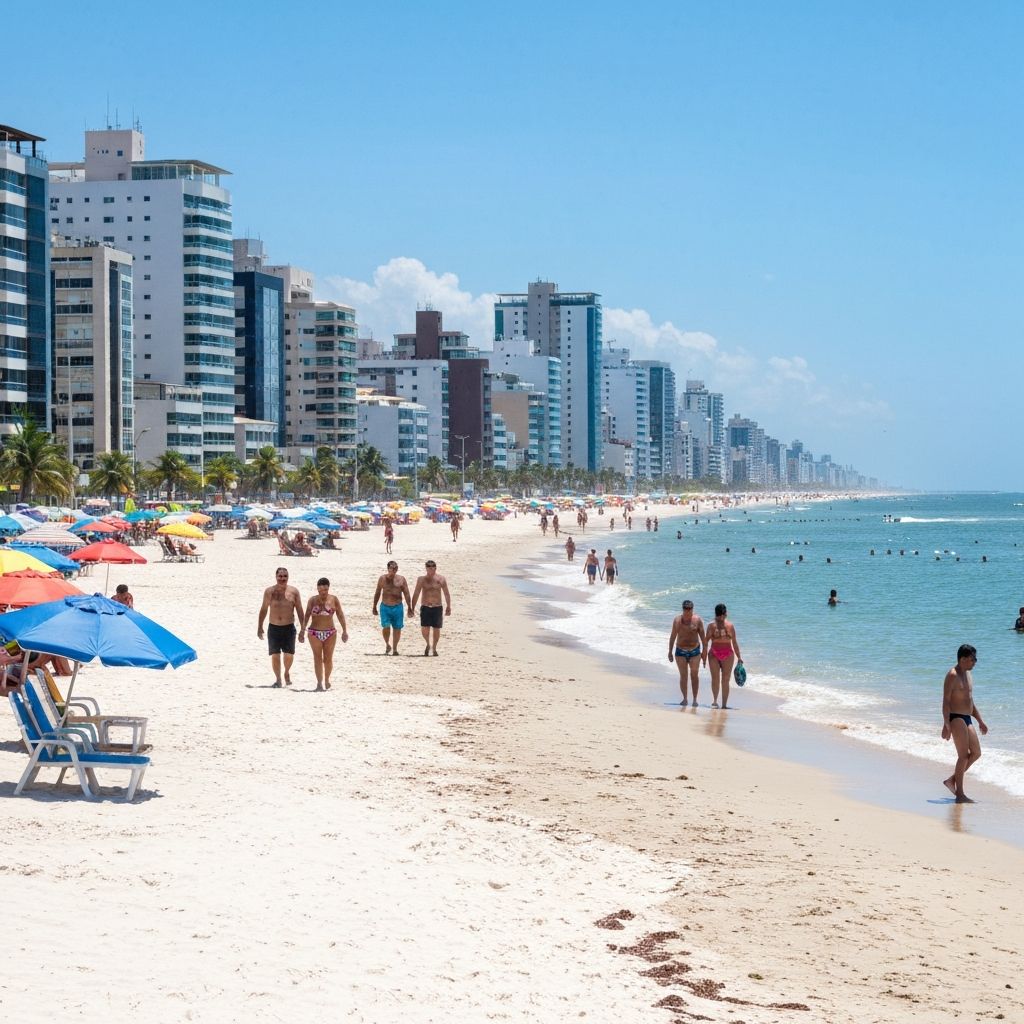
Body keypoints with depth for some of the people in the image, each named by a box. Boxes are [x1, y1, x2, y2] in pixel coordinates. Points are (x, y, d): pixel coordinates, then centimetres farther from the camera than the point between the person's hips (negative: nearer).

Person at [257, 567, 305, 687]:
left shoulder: (293, 591, -2)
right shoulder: (269, 591, 0)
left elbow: (299, 610, 2)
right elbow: (264, 609, 10)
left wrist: (302, 629, -2)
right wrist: (259, 627, 11)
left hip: (289, 628, -1)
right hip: (273, 628, 1)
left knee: (289, 655, -2)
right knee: (275, 655, -1)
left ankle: (287, 673, 27)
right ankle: (278, 679, 15)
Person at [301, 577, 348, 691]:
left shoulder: (334, 599, -1)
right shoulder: (313, 600, 0)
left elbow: (340, 615, 5)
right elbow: (307, 615, 5)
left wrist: (344, 630, 3)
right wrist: (303, 629, -2)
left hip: (330, 633, 0)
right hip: (314, 633, 0)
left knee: (328, 658, 6)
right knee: (317, 658, -2)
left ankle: (327, 679, 26)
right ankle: (319, 682, 1)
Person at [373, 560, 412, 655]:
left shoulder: (401, 579, 1)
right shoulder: (382, 579, 3)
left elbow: (406, 594, 2)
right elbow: (377, 593, 12)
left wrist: (409, 608, -3)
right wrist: (374, 607, 14)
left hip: (397, 607, 0)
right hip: (385, 607, 0)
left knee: (397, 629, 4)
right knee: (386, 627, -13)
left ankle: (394, 649, 19)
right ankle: (387, 645, 14)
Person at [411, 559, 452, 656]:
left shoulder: (441, 579, -1)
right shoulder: (422, 579, -1)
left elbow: (446, 594, 3)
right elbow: (416, 594, 1)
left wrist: (448, 607, -3)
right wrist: (412, 608, -1)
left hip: (437, 608, 0)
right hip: (425, 608, 0)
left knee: (436, 629, 5)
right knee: (424, 629, -10)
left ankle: (434, 648, 24)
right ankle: (427, 645, 18)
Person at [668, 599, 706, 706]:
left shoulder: (698, 620, -4)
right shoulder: (677, 620, 0)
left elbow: (702, 636, 2)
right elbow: (672, 636, 7)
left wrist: (704, 652, 0)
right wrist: (670, 651, 7)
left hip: (695, 651, -1)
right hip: (680, 651, 1)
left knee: (694, 675, -4)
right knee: (683, 676, 1)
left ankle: (695, 699, 1)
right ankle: (684, 699, 11)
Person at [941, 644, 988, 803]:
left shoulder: (967, 674, 17)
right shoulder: (952, 675, -12)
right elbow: (946, 701, -17)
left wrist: (980, 722, 23)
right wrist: (946, 725, -24)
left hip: (967, 718, 9)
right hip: (956, 718, -9)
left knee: (976, 753, 8)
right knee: (964, 756, -9)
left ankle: (952, 780, 17)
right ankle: (960, 794, -5)